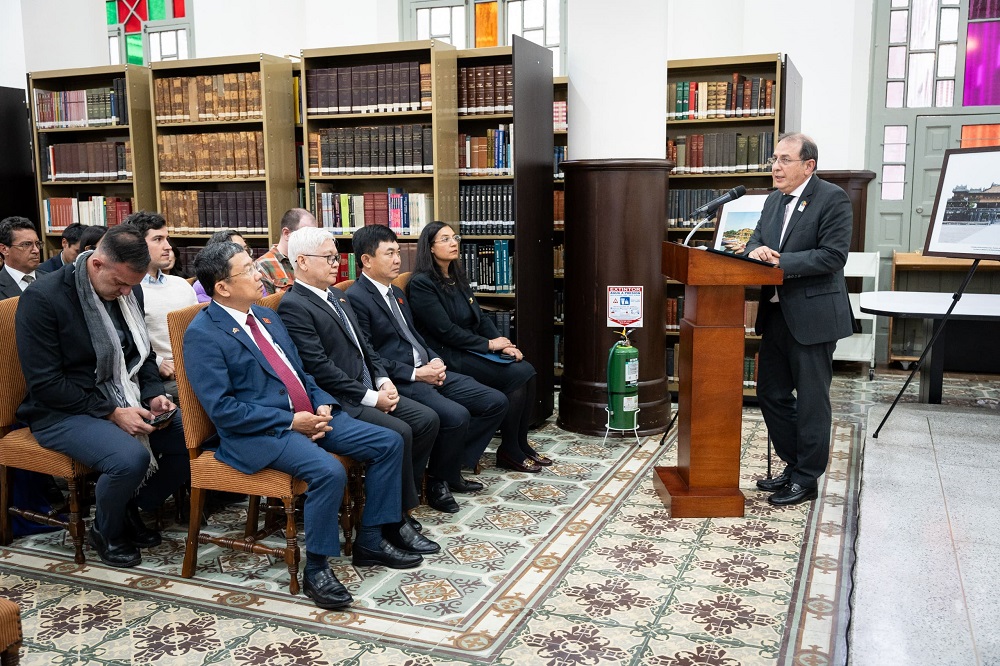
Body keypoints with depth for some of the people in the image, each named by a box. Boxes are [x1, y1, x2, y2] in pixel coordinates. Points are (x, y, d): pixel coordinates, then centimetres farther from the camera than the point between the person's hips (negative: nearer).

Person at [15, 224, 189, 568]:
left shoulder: (129, 291, 4)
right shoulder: (42, 298, -17)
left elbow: (143, 354, 16)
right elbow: (44, 383, -18)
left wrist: (153, 395, -4)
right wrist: (111, 412, -23)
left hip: (125, 402, 7)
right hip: (62, 412, -7)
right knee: (131, 457, -32)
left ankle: (133, 507, 14)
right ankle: (105, 532, 1)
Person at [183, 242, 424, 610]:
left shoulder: (266, 315, 15)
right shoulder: (203, 334, -10)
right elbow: (221, 408, -17)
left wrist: (322, 404, 0)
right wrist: (290, 421, -18)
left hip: (306, 416, 9)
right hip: (257, 433, -8)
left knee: (388, 443, -2)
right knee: (328, 471, -32)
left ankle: (370, 541, 10)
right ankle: (316, 569, -11)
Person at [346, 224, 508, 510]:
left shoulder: (397, 293, 20)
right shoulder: (355, 298, -10)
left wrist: (435, 362, 4)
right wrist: (415, 374, -17)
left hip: (428, 370, 9)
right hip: (399, 381, -9)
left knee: (496, 402, 1)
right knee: (456, 415, -30)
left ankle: (452, 468, 11)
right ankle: (439, 483, -3)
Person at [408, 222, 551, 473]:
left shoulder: (457, 278, 15)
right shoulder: (422, 284, -11)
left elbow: (480, 317, 13)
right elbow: (445, 330, -17)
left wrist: (503, 344, -4)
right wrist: (489, 344, -12)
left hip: (473, 349, 8)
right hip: (449, 356, -8)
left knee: (527, 371, -12)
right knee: (517, 376, -20)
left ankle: (521, 444, -2)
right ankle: (508, 450, -6)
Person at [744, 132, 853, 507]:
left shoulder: (832, 199, -11)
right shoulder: (773, 201, 14)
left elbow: (833, 256, -18)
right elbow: (756, 240, 14)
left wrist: (780, 261, -21)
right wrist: (756, 251, -10)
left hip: (812, 316, -8)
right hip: (776, 314, 8)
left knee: (811, 401, 2)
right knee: (771, 393, 13)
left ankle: (806, 480, 14)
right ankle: (794, 466, 28)